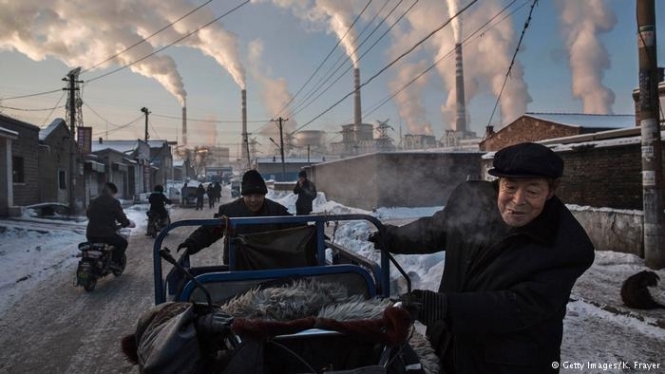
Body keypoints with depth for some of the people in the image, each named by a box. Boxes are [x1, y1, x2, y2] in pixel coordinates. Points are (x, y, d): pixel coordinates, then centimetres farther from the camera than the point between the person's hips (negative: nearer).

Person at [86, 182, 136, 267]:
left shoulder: (93, 201, 10)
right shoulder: (114, 202, -8)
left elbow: (88, 214, 26)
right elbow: (121, 218, -7)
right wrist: (130, 223, 14)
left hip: (91, 235, 6)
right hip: (106, 235, -6)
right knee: (123, 243, 18)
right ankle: (114, 262, 5)